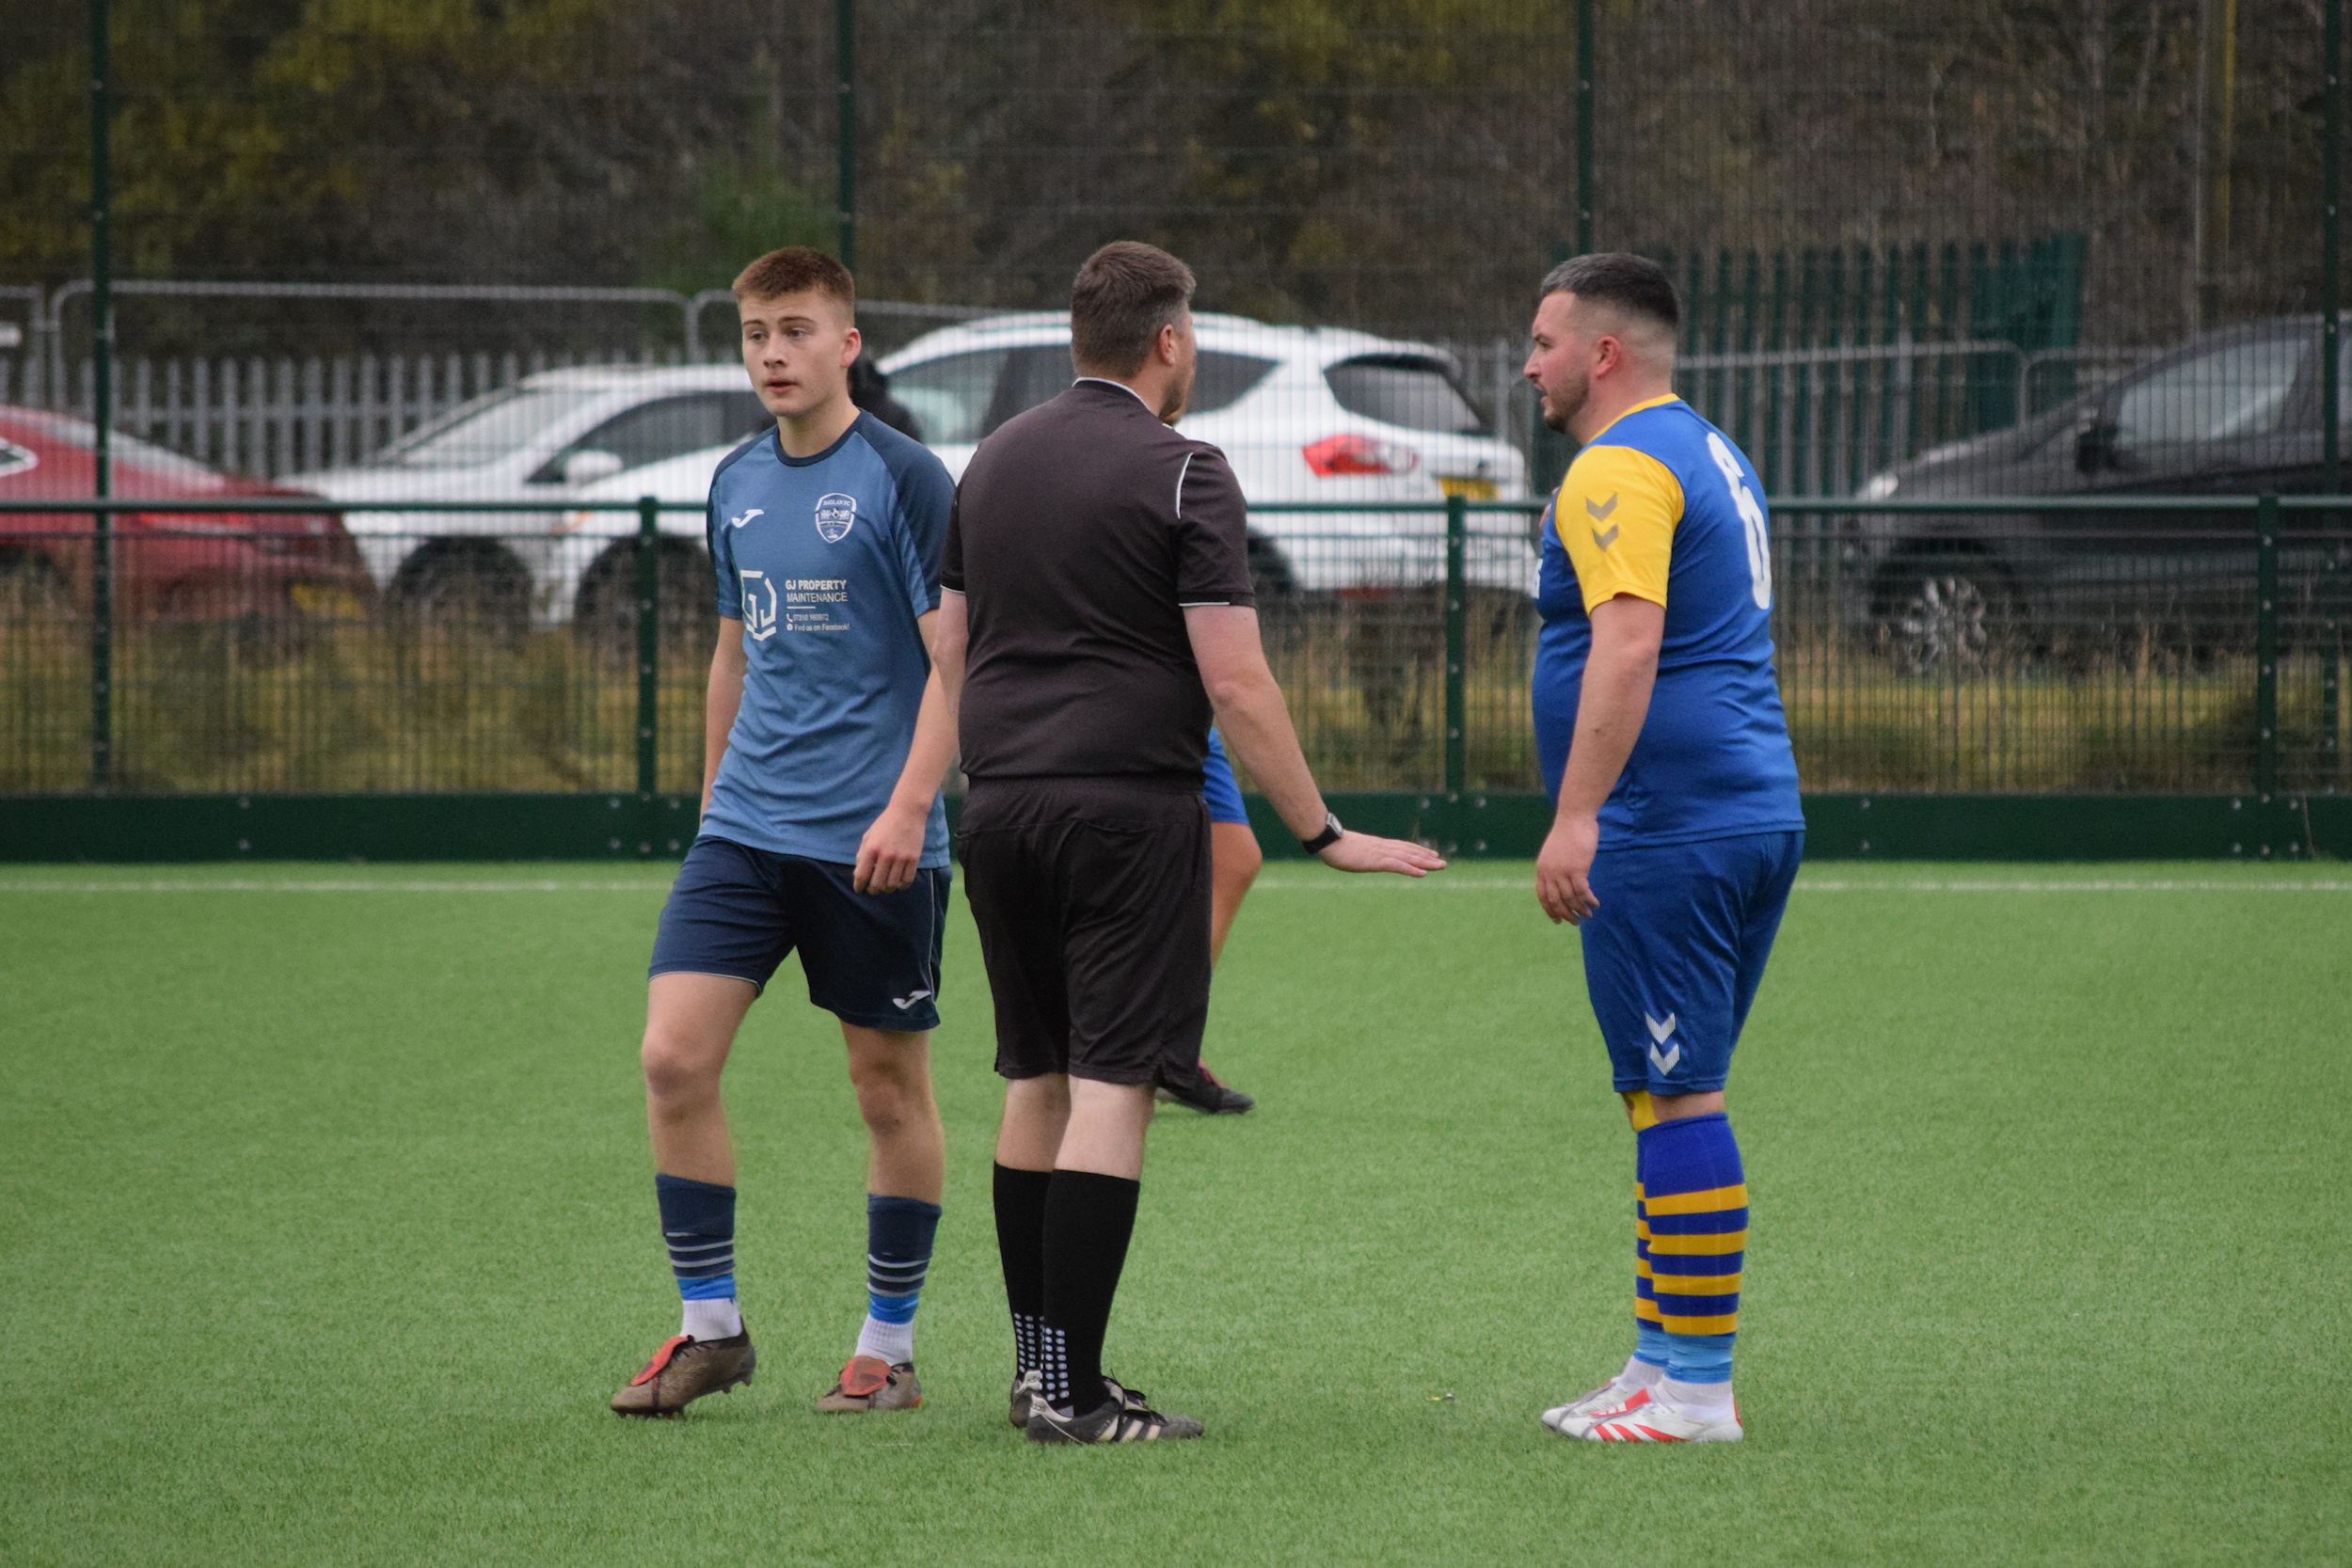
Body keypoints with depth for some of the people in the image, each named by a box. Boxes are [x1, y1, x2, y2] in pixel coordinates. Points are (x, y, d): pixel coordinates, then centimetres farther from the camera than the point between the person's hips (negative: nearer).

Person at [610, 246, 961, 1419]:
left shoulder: (903, 479, -8)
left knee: (889, 1085, 4)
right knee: (673, 1056, -6)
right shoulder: (736, 485, 12)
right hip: (747, 828, 5)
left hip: (874, 844, -5)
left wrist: (909, 806, -20)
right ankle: (710, 1326, 5)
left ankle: (889, 1347, 15)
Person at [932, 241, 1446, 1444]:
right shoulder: (1182, 474, -8)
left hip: (998, 804, 7)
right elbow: (1234, 682, -12)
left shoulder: (993, 462, 13)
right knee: (1111, 1090, -6)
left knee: (1037, 1083, 15)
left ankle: (1035, 1363, 17)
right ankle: (1073, 1393, -10)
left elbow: (949, 653, 17)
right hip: (1129, 805, -7)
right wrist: (1323, 834, -6)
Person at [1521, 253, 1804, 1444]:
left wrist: (1577, 816, -30)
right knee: (1677, 1092, 14)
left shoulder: (1622, 467, -13)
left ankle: (1694, 1387, -7)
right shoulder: (1711, 454, 20)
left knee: (1676, 1098, -8)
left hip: (1667, 832, -10)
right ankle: (1661, 1362, 18)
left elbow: (1629, 644, -25)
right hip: (1754, 812, 10)